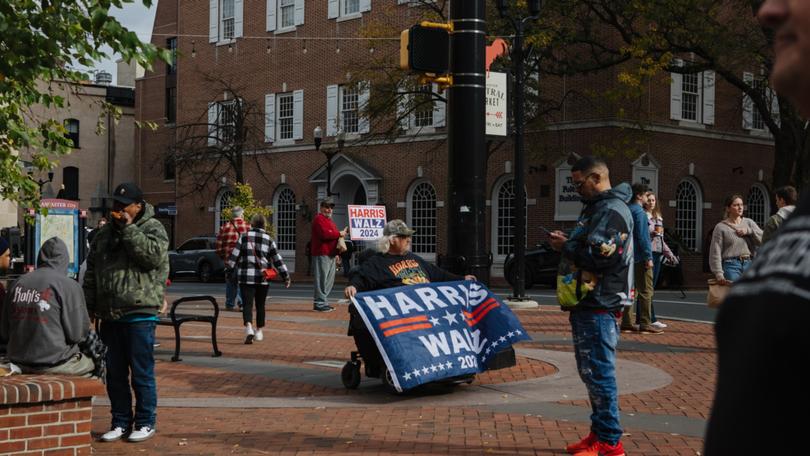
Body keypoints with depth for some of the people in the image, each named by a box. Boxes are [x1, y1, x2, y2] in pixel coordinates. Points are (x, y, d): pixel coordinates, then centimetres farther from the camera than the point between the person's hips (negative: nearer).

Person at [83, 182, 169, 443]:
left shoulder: (152, 228, -1)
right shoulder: (105, 234, 16)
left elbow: (153, 255, -21)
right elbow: (91, 272, 19)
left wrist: (128, 229, -16)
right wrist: (89, 305, 11)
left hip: (139, 313, -6)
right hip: (109, 314, 6)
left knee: (142, 372, 0)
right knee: (114, 373, 11)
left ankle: (145, 422, 10)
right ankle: (120, 422, 21)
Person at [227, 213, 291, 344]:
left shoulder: (244, 237, 0)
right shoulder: (269, 240, 3)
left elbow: (234, 255, -1)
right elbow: (277, 259, 3)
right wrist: (286, 276, 6)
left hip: (245, 276, -1)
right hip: (262, 277, 1)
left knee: (247, 304, -4)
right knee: (260, 305, 15)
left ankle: (248, 327, -27)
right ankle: (259, 332, 24)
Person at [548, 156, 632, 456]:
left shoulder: (612, 210, -15)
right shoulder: (597, 207, 19)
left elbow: (599, 255, -24)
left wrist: (566, 247, -11)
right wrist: (567, 243, 4)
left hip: (598, 307, -11)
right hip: (589, 304, 11)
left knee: (599, 372, -8)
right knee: (591, 372, 16)